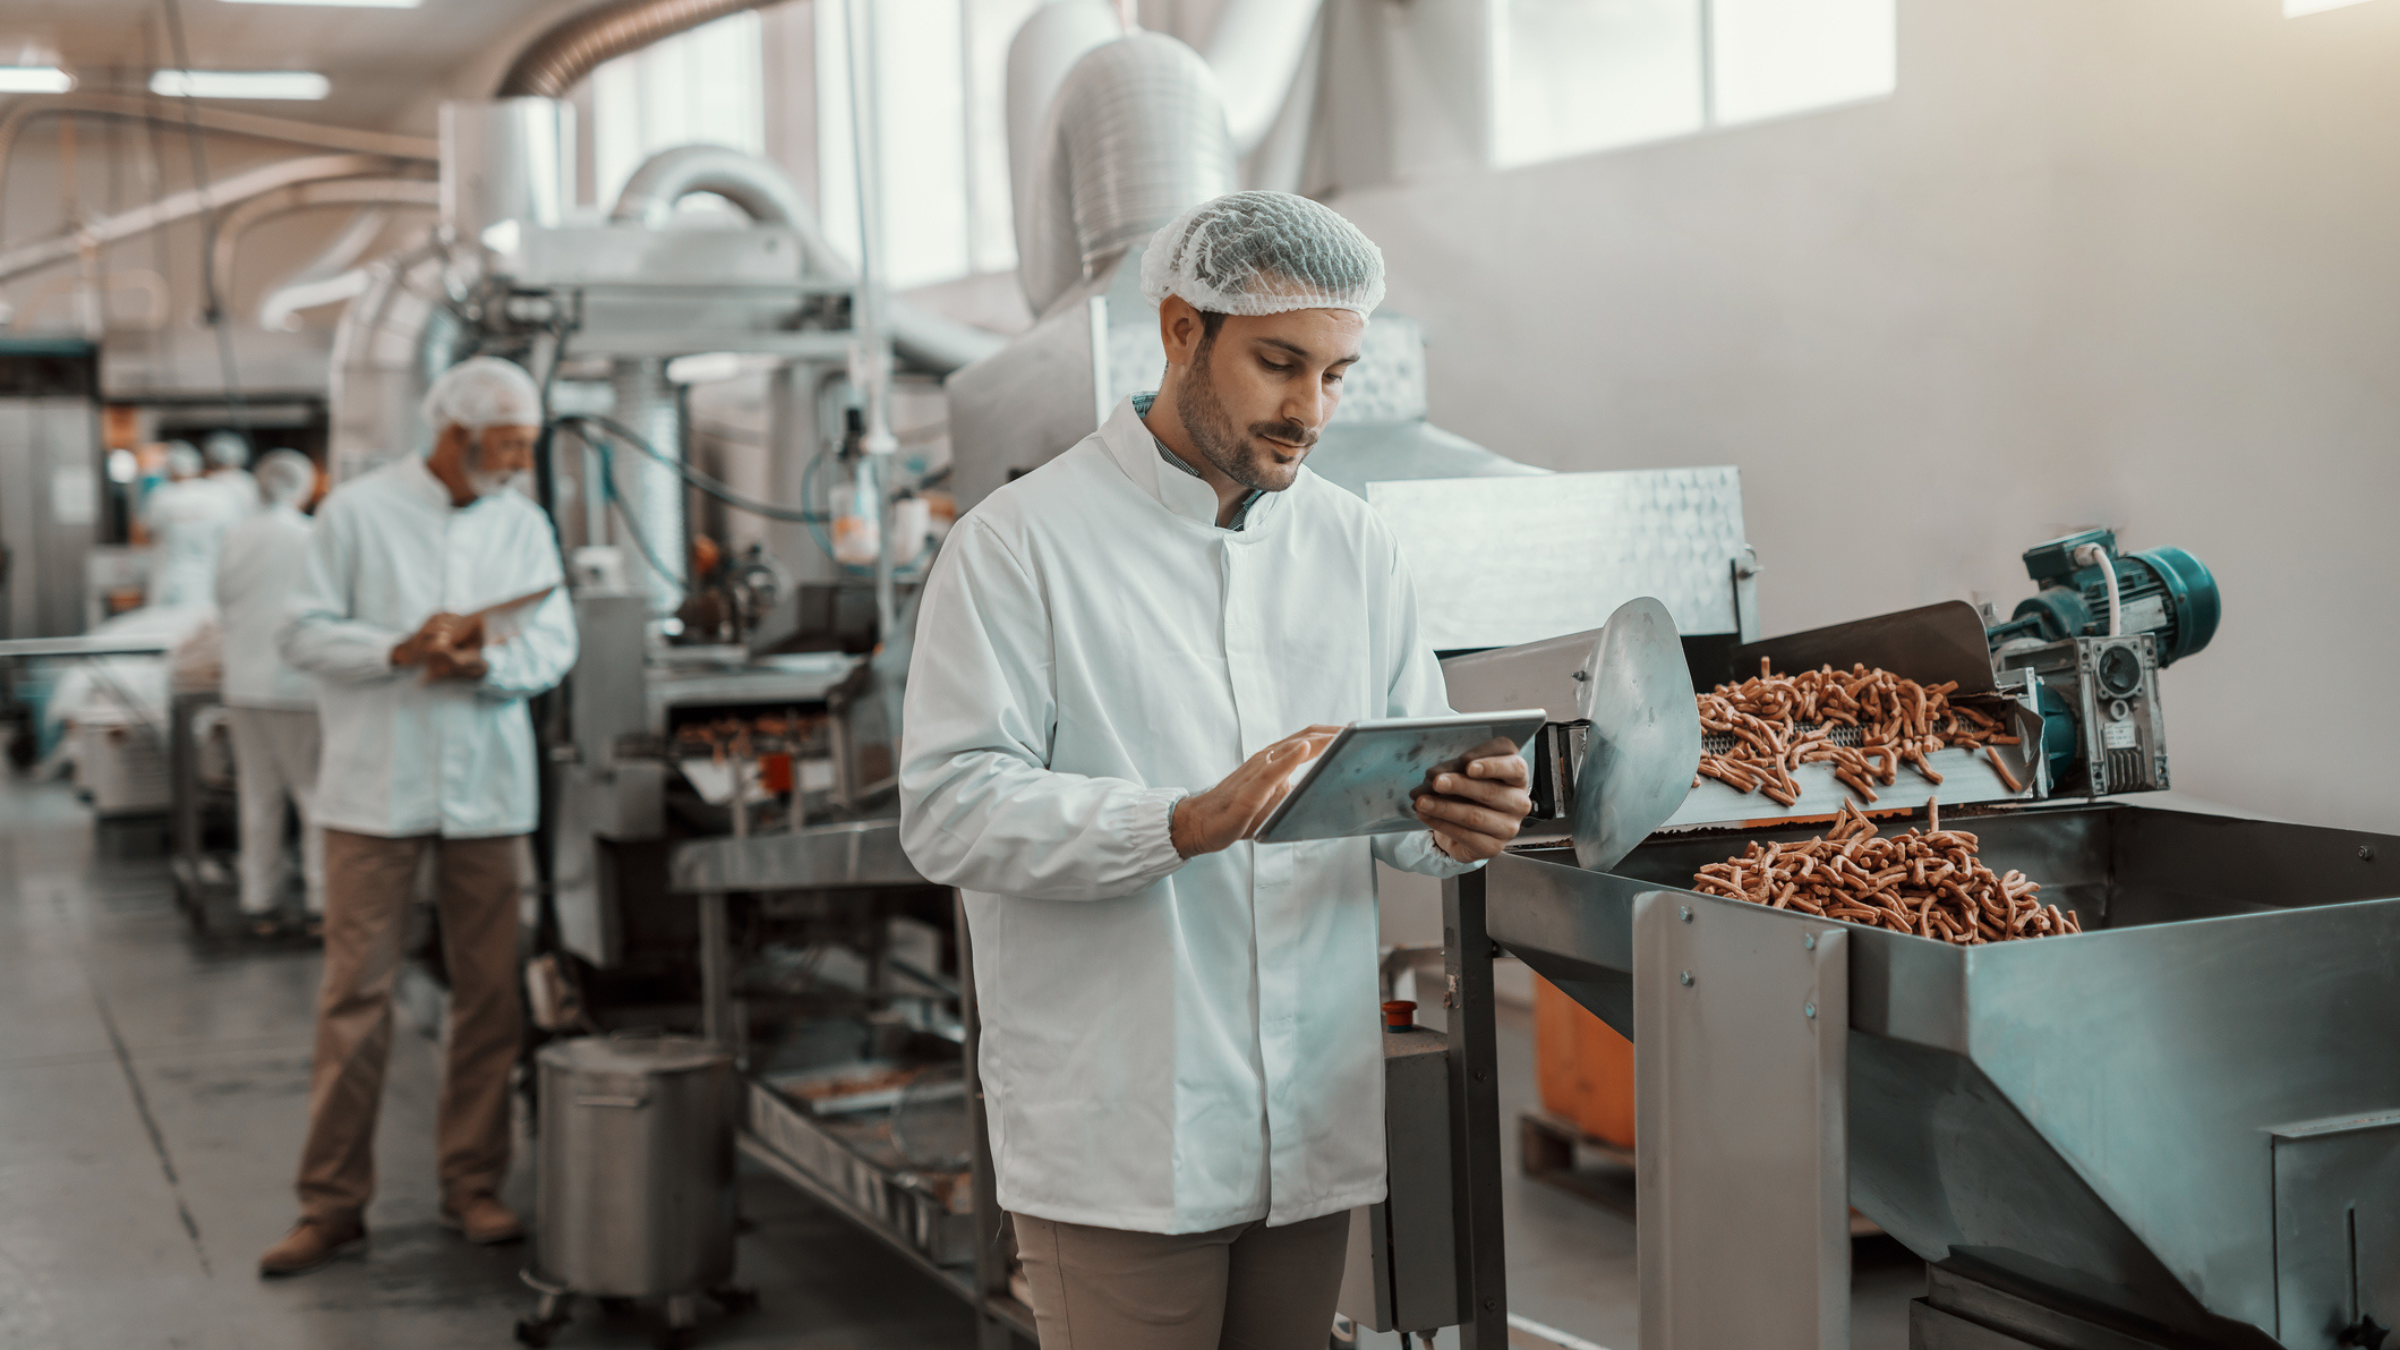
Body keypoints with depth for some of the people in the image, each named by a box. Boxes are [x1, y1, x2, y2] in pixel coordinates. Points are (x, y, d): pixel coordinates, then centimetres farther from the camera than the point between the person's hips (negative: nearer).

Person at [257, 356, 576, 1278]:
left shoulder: (524, 524, 10)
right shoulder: (358, 512, -1)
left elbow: (553, 642, 3)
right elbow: (305, 632, -4)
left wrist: (482, 661, -16)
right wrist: (403, 651, -18)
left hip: (488, 788, 4)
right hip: (376, 789, -3)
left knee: (489, 992, 6)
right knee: (356, 994, -2)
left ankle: (473, 1185, 18)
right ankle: (333, 1202, 6)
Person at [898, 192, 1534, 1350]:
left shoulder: (1352, 545, 11)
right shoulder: (1019, 545, -7)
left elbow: (1410, 773, 12)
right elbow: (949, 808, -15)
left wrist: (1452, 825, -12)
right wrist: (1191, 823, -27)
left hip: (1310, 1125, 6)